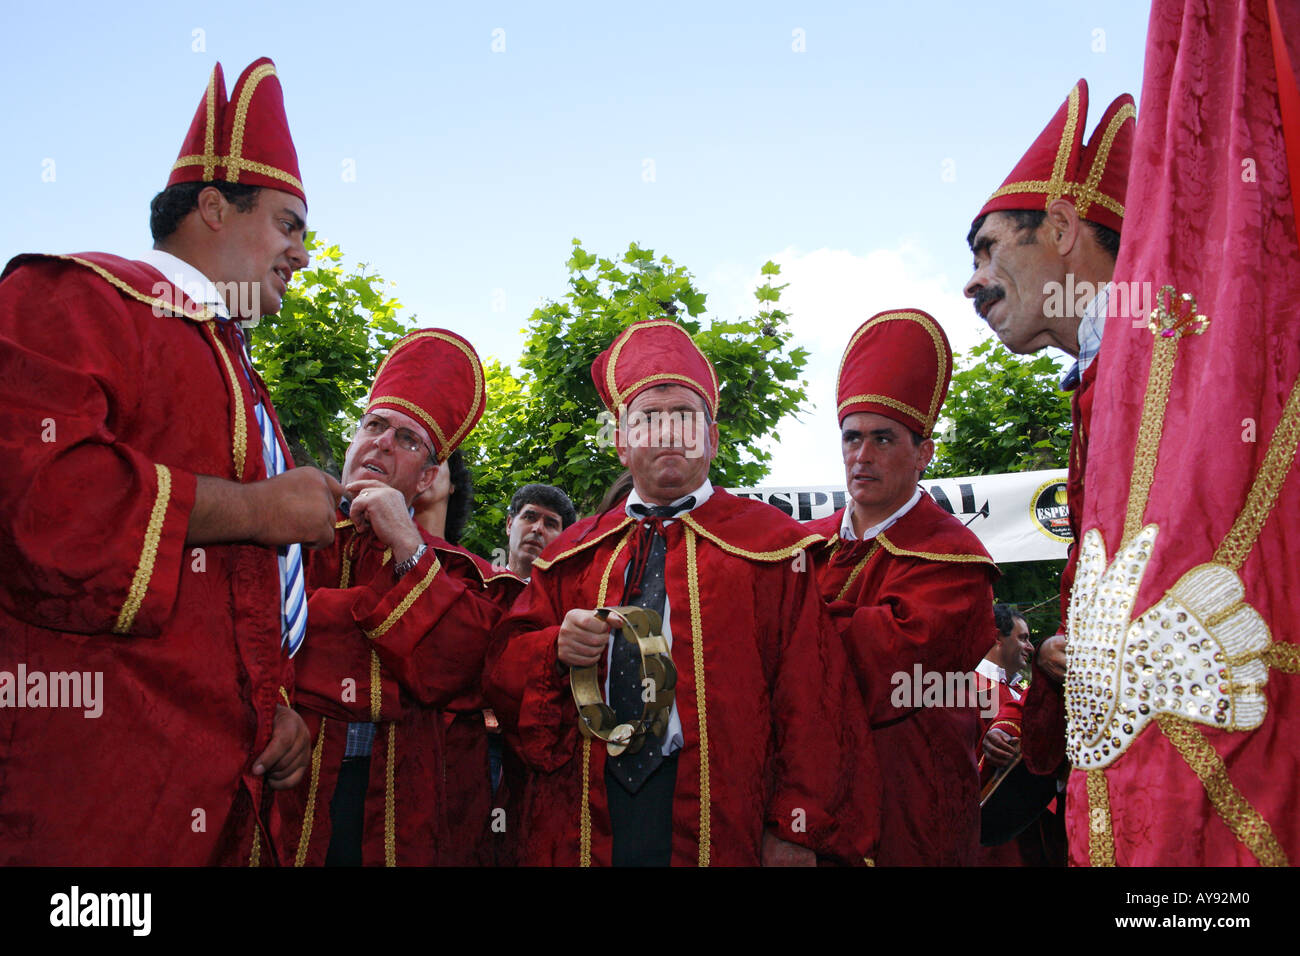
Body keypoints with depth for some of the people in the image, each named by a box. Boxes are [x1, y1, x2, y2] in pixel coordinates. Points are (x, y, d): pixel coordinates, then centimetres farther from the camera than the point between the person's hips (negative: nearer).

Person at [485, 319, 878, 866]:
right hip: (583, 819, 3)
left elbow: (810, 695, -5)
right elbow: (503, 670, 12)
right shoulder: (572, 553, 15)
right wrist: (557, 650, -10)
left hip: (722, 819, -3)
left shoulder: (771, 542, 2)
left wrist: (797, 828, -13)